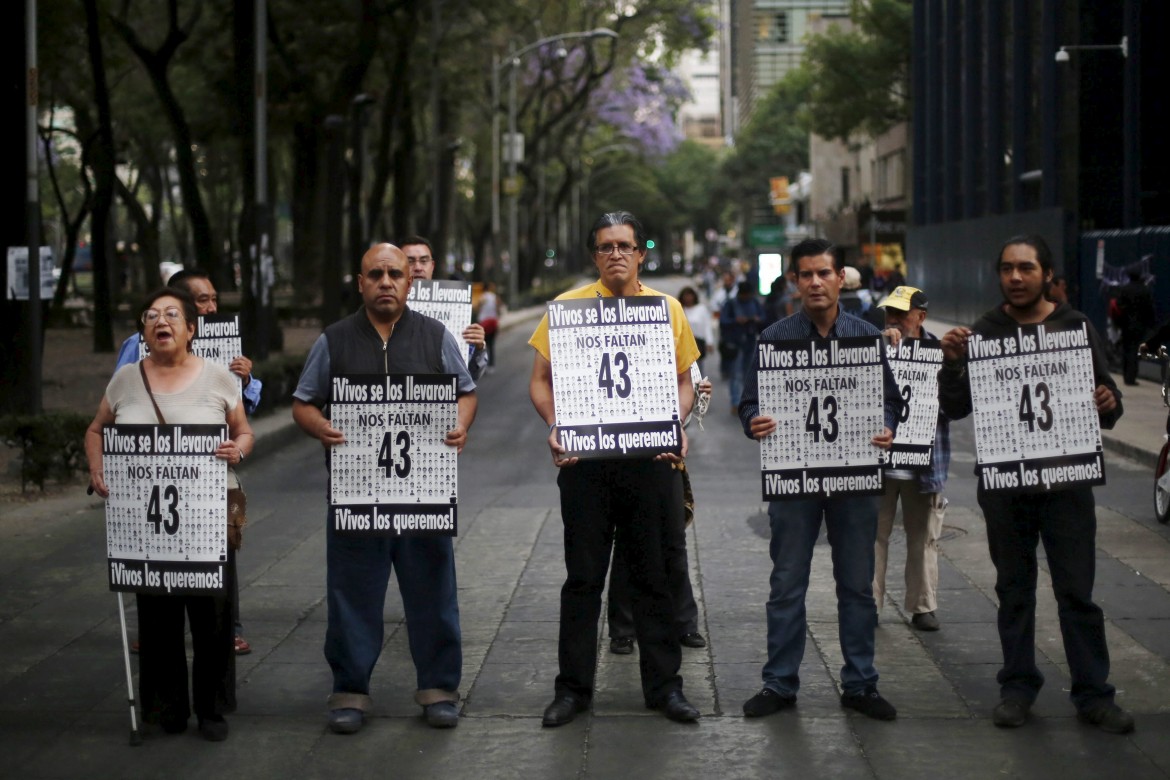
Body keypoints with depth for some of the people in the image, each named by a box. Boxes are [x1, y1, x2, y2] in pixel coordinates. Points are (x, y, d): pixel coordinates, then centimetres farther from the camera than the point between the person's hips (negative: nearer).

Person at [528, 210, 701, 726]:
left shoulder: (668, 309, 7)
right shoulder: (569, 307, 2)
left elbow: (683, 382, 14)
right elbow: (541, 380, 4)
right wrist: (554, 426, -13)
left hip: (650, 458, 1)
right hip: (585, 457, -1)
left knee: (654, 576, 6)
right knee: (583, 577, 4)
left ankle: (663, 684, 15)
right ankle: (573, 687, 12)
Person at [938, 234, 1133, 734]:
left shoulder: (1076, 328, 4)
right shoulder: (983, 333, 5)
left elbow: (1107, 403, 6)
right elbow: (954, 409, 1)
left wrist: (1107, 406, -18)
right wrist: (952, 363, -17)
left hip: (1066, 478, -1)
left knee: (1077, 591, 0)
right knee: (1013, 589, 9)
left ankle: (1093, 693, 5)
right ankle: (1018, 687, 17)